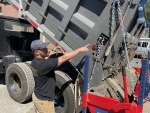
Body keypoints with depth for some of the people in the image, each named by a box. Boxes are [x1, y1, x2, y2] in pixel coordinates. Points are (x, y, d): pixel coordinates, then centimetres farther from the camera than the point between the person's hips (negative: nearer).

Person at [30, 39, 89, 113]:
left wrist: (51, 53, 10)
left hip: (37, 96, 9)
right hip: (43, 100, -9)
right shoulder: (43, 64, -32)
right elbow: (64, 58, -29)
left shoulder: (35, 62, -4)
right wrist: (80, 49, -21)